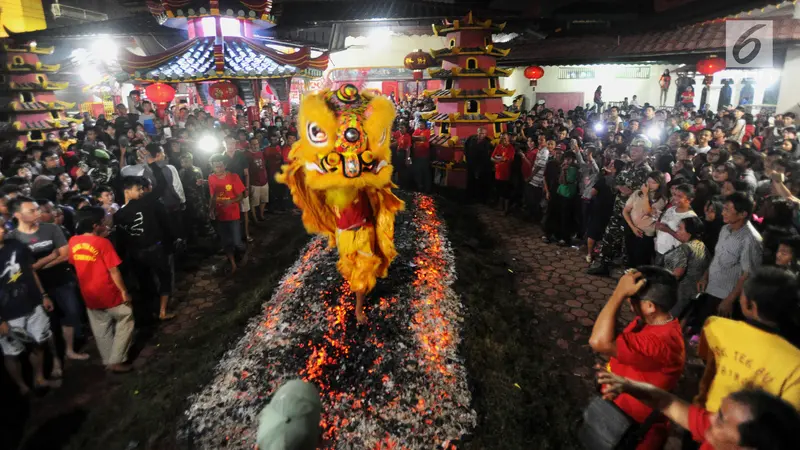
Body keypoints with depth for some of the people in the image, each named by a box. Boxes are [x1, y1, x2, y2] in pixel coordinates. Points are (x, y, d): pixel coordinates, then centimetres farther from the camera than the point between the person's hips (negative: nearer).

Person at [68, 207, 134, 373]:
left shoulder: (73, 241, -1)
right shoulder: (103, 243, -19)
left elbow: (74, 264, 13)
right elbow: (113, 270, -19)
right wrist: (124, 291, -10)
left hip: (89, 294, 6)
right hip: (109, 293, -6)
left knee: (101, 329, 18)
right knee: (125, 320, 11)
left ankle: (108, 361, 30)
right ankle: (117, 361, 9)